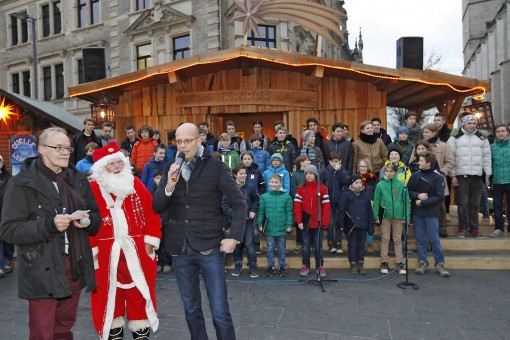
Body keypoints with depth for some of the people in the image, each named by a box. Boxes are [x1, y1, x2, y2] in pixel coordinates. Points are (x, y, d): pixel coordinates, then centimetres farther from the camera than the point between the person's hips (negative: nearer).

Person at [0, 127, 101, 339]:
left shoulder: (78, 180, 9)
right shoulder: (22, 183, -7)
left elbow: (96, 216, 15)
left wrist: (88, 220, -8)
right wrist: (49, 224, -24)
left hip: (75, 268, 5)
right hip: (42, 272, -4)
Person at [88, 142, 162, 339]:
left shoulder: (136, 184, 3)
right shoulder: (92, 189, -4)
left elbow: (151, 212, 2)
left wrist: (151, 240, -3)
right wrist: (91, 249, -7)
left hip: (137, 250, 2)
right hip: (106, 253, -1)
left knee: (140, 293, 10)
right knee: (108, 294, 11)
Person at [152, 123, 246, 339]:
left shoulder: (216, 167, -6)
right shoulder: (170, 169, 5)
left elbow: (239, 204, -4)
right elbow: (156, 208, 1)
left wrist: (234, 237, -13)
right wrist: (169, 186, -16)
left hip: (210, 247, -3)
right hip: (180, 248, 4)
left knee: (220, 313, 2)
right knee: (191, 311, 17)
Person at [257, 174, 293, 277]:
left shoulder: (287, 197, -3)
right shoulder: (264, 197, -1)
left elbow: (289, 213, -2)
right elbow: (261, 212, 3)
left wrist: (289, 225, -6)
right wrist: (260, 224, -1)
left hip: (282, 228, 0)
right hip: (269, 228, 1)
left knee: (282, 249, 13)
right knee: (270, 249, 11)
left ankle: (282, 267, 27)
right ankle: (270, 267, 26)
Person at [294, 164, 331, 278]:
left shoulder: (322, 188, -2)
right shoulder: (301, 189, 1)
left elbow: (326, 206, -5)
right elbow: (297, 205, -3)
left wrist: (325, 222, -11)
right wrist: (299, 221, -10)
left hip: (318, 222, -1)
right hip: (305, 222, 1)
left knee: (318, 246, 9)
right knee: (306, 245, 11)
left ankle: (320, 266, 21)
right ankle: (306, 266, 22)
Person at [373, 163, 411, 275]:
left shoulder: (401, 185, -3)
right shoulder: (380, 185, -2)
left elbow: (406, 201, -1)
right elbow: (376, 201, 0)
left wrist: (406, 216, -5)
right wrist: (376, 216, -3)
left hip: (398, 215, 0)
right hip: (385, 215, 0)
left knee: (398, 239, 10)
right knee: (385, 239, 8)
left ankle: (399, 262, 20)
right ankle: (384, 262, 18)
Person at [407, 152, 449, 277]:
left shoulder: (437, 177, -5)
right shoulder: (415, 175, 4)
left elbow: (439, 197, -10)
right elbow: (408, 191, 6)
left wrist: (422, 202, -13)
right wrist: (418, 195, -13)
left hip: (431, 213, -3)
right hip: (417, 212, 3)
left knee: (434, 239, 1)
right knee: (421, 239, 9)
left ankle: (439, 263, 14)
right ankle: (422, 262, 19)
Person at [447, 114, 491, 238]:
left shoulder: (482, 137, 10)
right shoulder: (455, 137, 1)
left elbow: (487, 156, 12)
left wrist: (487, 175, 7)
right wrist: (452, 175, -6)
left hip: (477, 175, 3)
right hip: (461, 175, -3)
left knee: (475, 203, 6)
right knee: (462, 203, -1)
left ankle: (474, 228, 15)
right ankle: (462, 228, 9)